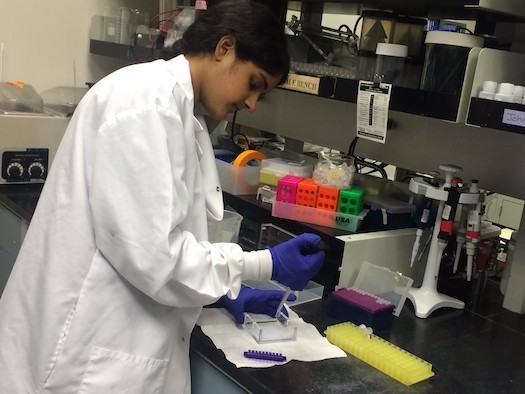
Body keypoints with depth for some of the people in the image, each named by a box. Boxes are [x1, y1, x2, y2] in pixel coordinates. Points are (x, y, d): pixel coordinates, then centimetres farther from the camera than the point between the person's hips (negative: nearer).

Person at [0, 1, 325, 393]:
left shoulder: (178, 105, 11)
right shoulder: (148, 99, -19)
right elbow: (149, 251, -24)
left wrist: (224, 288, 8)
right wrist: (265, 265, -14)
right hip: (89, 349, -9)